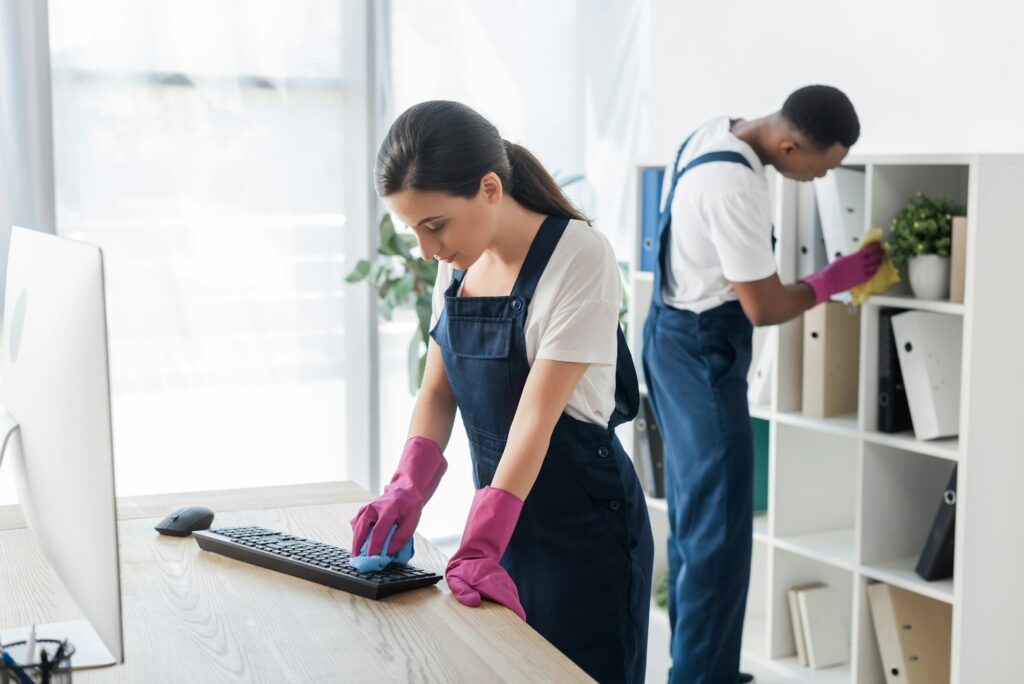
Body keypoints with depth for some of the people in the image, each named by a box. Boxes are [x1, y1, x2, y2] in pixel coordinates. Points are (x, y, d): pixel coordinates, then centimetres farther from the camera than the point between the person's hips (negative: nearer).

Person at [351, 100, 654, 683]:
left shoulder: (579, 257, -19)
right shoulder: (459, 264, 2)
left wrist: (480, 546, -27)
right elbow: (438, 390, 5)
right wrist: (410, 486, -12)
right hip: (503, 517, 7)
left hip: (583, 527, -6)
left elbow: (538, 413, -24)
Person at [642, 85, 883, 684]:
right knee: (720, 529, -4)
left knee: (694, 516, 17)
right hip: (703, 352, -10)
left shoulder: (715, 135, 4)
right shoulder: (736, 189, -27)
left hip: (676, 337, 10)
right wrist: (835, 281, -6)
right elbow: (763, 307, -20)